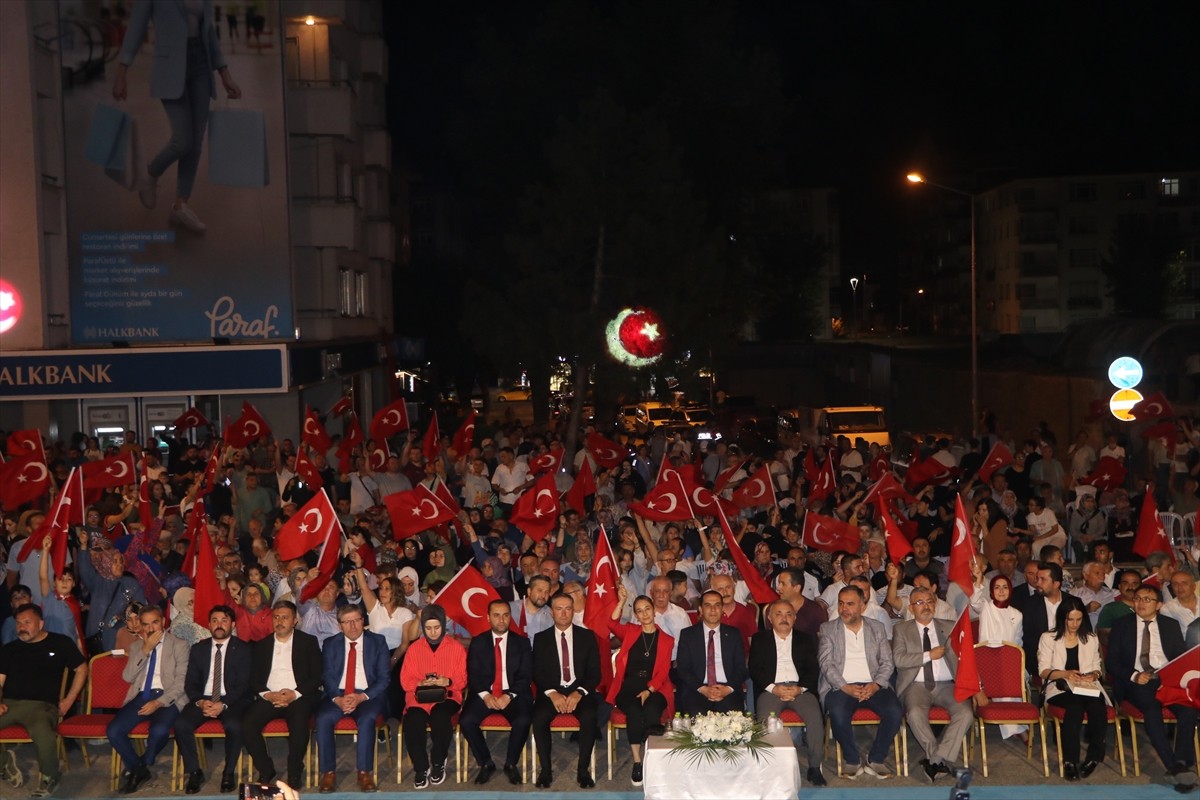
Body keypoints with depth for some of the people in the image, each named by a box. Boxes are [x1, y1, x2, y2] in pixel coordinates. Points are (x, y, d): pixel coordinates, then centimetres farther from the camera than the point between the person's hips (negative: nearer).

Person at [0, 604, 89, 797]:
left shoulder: (60, 643, 10)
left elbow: (81, 669, 15)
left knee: (43, 732, -37)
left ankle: (50, 776, -7)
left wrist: (68, 701, 7)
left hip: (41, 705, -3)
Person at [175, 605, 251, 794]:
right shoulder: (198, 649, 14)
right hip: (203, 699, 3)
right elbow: (190, 683, 8)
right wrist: (200, 702, -14)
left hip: (232, 700, -3)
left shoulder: (243, 649, 4)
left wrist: (223, 705, -20)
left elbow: (243, 684, -5)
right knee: (180, 724, -26)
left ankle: (229, 773, -13)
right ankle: (194, 772, -8)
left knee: (233, 725, -34)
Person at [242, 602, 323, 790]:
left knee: (299, 724, -34)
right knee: (247, 724, -25)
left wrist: (295, 694, -13)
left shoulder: (308, 642, 8)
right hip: (269, 697, 3)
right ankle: (266, 770, -7)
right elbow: (253, 679, 10)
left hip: (298, 697, -3)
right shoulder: (261, 645, 16)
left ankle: (295, 773, -14)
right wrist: (267, 694, -10)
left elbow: (317, 676, 1)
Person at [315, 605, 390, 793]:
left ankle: (364, 772, -25)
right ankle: (328, 773, -20)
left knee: (366, 719, -34)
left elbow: (383, 678, 1)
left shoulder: (378, 642, 8)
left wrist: (362, 697, -15)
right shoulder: (331, 644, 14)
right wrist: (337, 698, -15)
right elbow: (327, 677, 6)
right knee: (323, 718, -28)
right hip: (338, 695, 2)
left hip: (368, 695, -2)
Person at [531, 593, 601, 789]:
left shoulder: (587, 636, 8)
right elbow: (537, 673, 3)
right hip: (551, 692, 0)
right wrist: (552, 693, -16)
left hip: (580, 691, 0)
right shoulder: (541, 639, 10)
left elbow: (594, 673, 3)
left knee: (589, 717, -33)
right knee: (539, 717, -31)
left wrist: (579, 693, -15)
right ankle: (545, 769, -17)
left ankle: (583, 769, -19)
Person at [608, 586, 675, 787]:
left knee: (651, 709, -35)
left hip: (654, 689, 0)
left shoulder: (666, 640, 12)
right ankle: (637, 762, -29)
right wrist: (621, 601, -15)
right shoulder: (630, 632, 15)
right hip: (628, 687, 0)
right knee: (634, 711, -32)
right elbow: (612, 624, -7)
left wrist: (649, 690, -14)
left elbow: (663, 671, 2)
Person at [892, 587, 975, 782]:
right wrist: (930, 655, -6)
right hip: (916, 685, -2)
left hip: (946, 685, 2)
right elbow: (899, 659, -5)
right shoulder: (901, 629, 11)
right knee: (915, 713, -34)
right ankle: (943, 760, -17)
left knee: (966, 713, -28)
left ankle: (936, 760, -23)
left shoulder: (949, 627, 17)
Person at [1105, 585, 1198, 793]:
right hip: (1136, 683, -2)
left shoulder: (1170, 625, 15)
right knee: (1152, 708, -35)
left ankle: (1182, 762, -31)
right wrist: (1134, 675, -13)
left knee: (1189, 707, -30)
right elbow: (1111, 662, 5)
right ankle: (1174, 767, -36)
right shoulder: (1122, 625, 10)